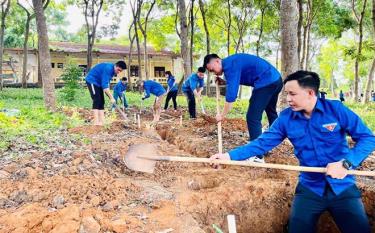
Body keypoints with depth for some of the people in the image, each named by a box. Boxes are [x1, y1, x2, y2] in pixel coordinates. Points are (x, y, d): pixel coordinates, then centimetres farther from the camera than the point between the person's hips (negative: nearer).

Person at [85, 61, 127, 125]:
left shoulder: (113, 71, 0)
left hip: (98, 83, 10)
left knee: (101, 101, 3)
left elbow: (106, 84, 8)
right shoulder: (108, 69, -28)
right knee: (97, 100, -19)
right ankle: (96, 122, -24)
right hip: (92, 81, -10)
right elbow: (105, 86, -33)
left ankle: (102, 122, 1)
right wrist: (111, 98, -33)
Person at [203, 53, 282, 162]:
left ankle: (257, 156, -8)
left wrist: (222, 115, -14)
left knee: (253, 118, -9)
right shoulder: (231, 62, 15)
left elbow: (231, 94, -21)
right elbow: (234, 84, 28)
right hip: (276, 79, 11)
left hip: (266, 82, -11)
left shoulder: (229, 65, -16)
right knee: (271, 112, 27)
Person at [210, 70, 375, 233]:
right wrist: (230, 156, -13)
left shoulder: (336, 109, -9)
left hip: (343, 187, -1)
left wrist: (346, 163, -24)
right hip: (310, 187, 2)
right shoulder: (286, 118, -3)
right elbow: (262, 143, -3)